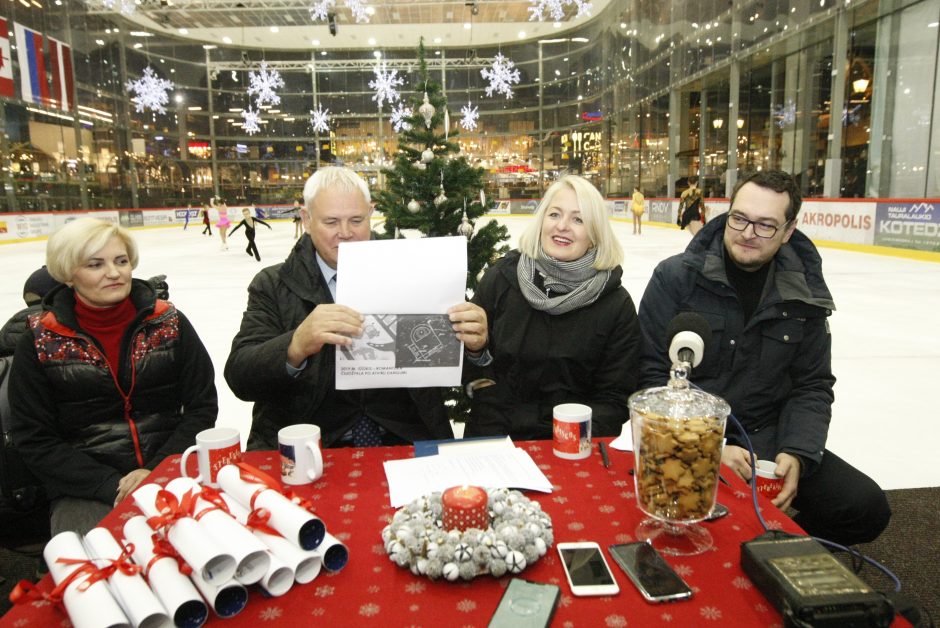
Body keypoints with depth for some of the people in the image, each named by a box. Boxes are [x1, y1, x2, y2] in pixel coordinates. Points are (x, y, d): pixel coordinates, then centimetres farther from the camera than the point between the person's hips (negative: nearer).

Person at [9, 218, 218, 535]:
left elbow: (202, 407, 3)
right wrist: (112, 485, -11)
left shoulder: (169, 323, 1)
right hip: (86, 494, -1)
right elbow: (35, 440, 0)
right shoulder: (40, 342, 0)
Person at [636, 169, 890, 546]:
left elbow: (813, 386, 7)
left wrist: (797, 453, -11)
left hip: (767, 438, 5)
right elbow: (652, 373, -11)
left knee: (867, 509, -10)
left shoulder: (804, 293, 3)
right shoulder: (676, 277, -10)